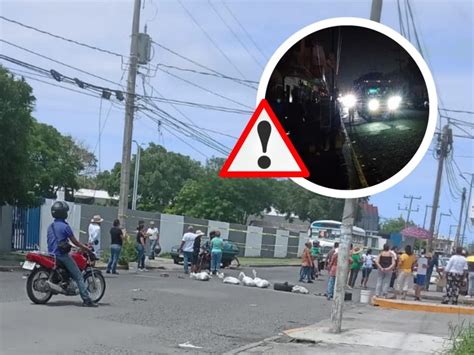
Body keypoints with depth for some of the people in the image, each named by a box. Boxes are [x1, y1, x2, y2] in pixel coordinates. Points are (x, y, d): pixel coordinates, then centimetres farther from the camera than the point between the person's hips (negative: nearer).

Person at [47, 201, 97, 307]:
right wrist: (86, 248, 4)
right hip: (62, 255, -8)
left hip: (52, 254, 8)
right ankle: (86, 299, -12)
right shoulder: (65, 226, -13)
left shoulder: (50, 226, 11)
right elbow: (74, 241, -9)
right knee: (78, 276, -6)